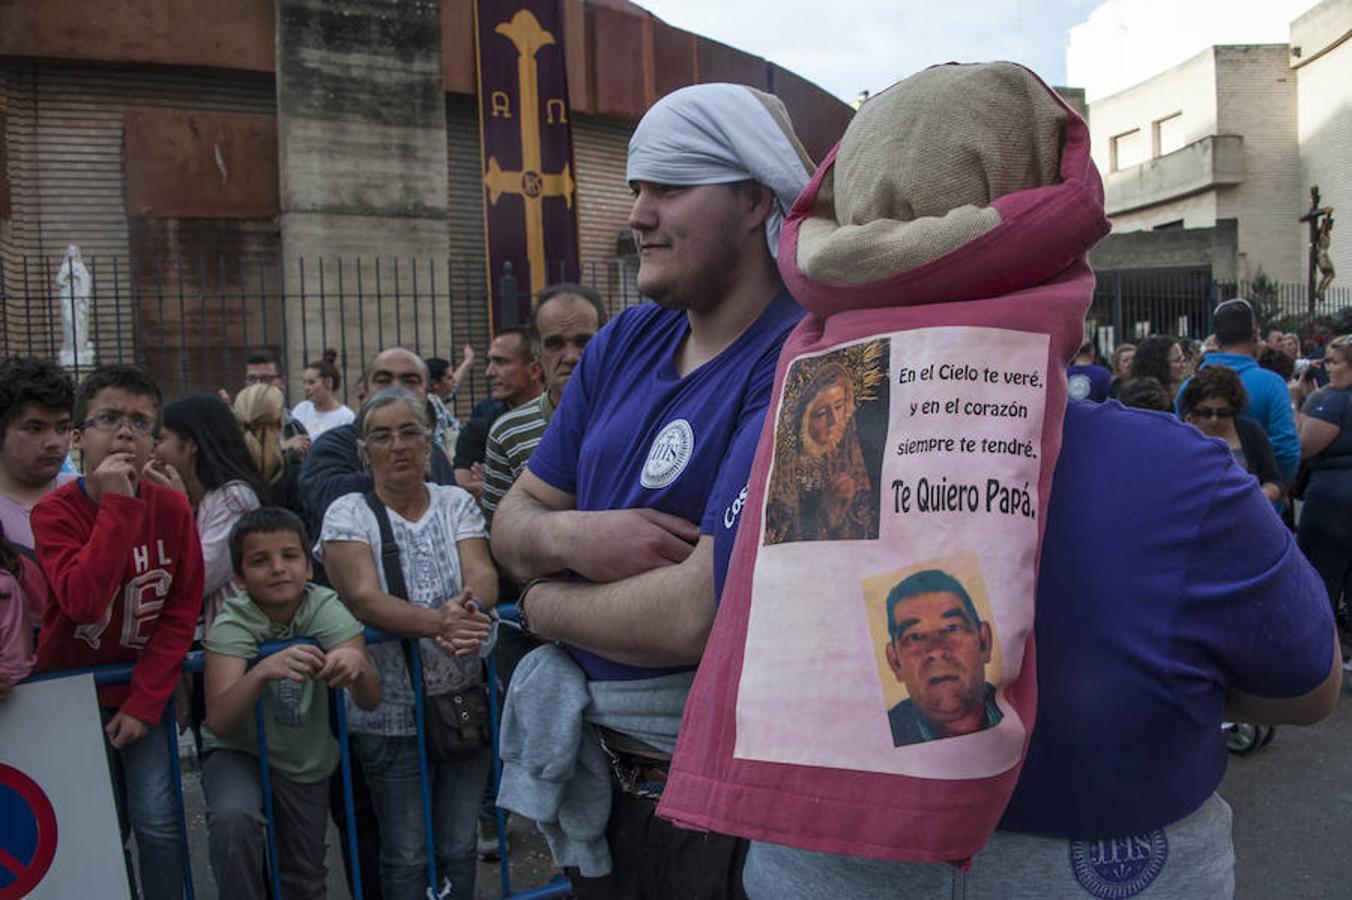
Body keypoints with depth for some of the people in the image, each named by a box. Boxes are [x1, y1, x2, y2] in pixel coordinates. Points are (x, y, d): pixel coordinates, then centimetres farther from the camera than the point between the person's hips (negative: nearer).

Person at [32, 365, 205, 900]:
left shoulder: (172, 508, -9)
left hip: (144, 691, 1)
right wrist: (116, 505, -33)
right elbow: (83, 602, -31)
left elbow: (182, 612, -6)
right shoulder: (54, 512, -15)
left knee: (157, 821, -4)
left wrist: (145, 703, -11)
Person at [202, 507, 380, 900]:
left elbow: (370, 701, -25)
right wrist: (264, 670, -52)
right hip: (239, 752, -2)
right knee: (233, 817, -32)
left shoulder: (326, 608, -18)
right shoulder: (233, 622, -21)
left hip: (307, 761, 2)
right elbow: (218, 722, -34)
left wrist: (356, 663, -48)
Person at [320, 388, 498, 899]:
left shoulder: (456, 503, 5)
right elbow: (364, 598, -19)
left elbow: (483, 574, -9)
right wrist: (438, 622, -34)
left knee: (460, 847, 14)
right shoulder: (348, 514, -4)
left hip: (466, 700, 3)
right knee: (406, 855, 8)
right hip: (391, 711, -2)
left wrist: (471, 607, -33)